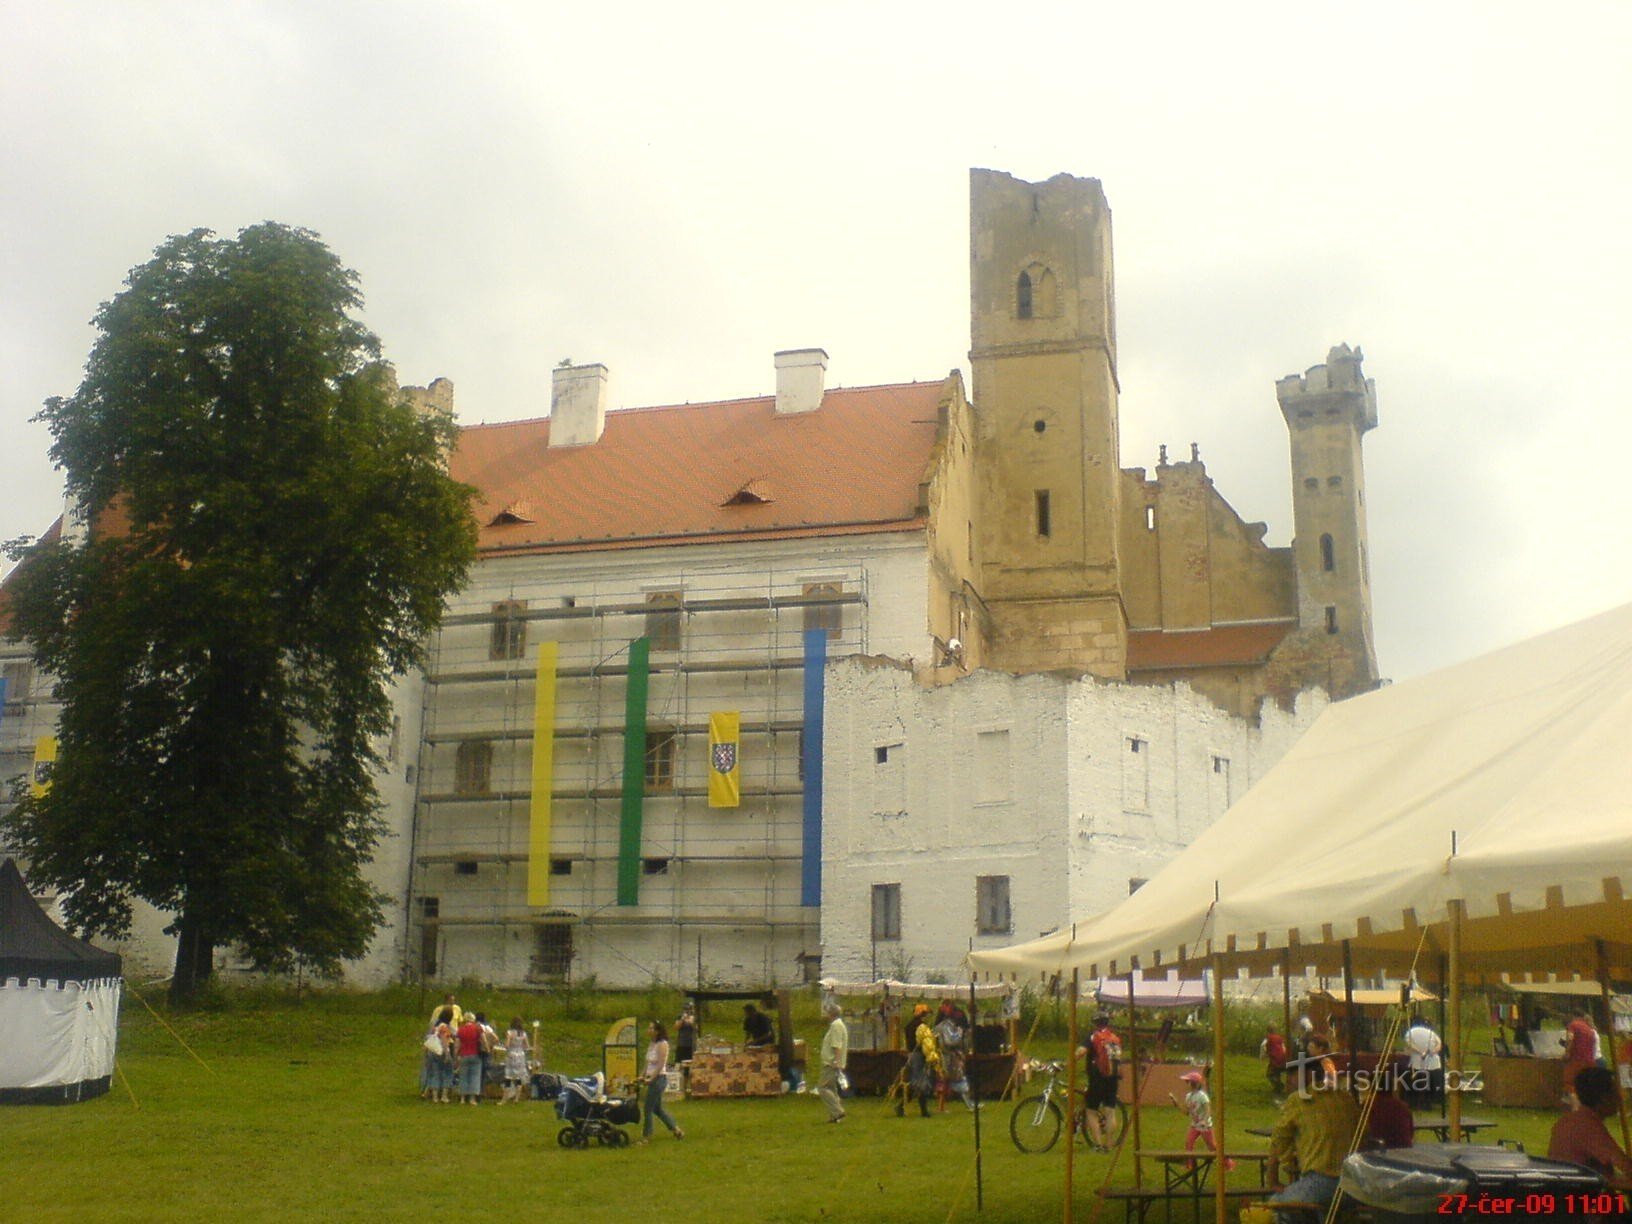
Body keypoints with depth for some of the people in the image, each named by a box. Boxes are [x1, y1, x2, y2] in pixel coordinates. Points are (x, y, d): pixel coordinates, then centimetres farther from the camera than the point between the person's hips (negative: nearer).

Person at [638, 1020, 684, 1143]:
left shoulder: (662, 1044, -15)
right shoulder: (651, 1043, 9)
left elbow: (661, 1064, -19)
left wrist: (651, 1079, -20)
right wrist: (644, 1076, 4)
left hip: (659, 1078, -9)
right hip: (652, 1078, 9)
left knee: (649, 1108, -3)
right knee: (657, 1108, 16)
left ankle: (646, 1136, 7)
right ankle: (676, 1129, 25)